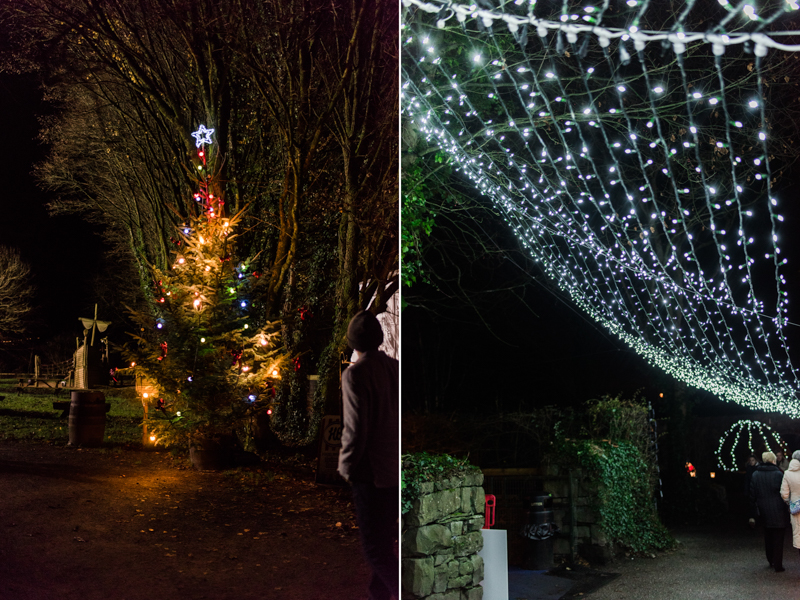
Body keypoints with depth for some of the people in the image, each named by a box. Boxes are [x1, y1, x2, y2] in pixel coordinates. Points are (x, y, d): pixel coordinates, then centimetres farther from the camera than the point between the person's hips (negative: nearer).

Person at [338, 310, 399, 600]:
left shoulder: (356, 374, -16)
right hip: (396, 470, 7)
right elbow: (401, 416, 9)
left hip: (372, 474, -7)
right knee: (384, 541, 19)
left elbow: (356, 427, -19)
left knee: (375, 548, -1)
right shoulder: (394, 368, 4)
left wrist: (347, 467, -7)